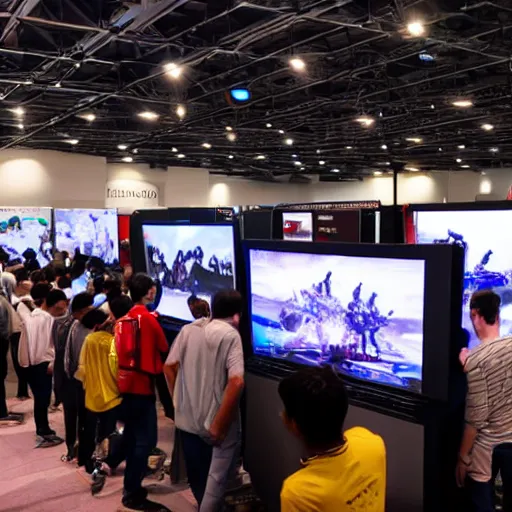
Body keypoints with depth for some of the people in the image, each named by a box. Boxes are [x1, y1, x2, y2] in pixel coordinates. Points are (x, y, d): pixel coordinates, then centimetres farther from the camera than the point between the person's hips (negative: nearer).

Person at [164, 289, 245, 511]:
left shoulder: (188, 329, 1)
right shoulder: (230, 334, -15)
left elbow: (169, 366, 6)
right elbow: (236, 382, -25)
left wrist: (179, 401, 15)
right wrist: (219, 425, -19)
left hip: (187, 418, 6)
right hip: (215, 421, -6)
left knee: (196, 473, 22)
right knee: (218, 474, 11)